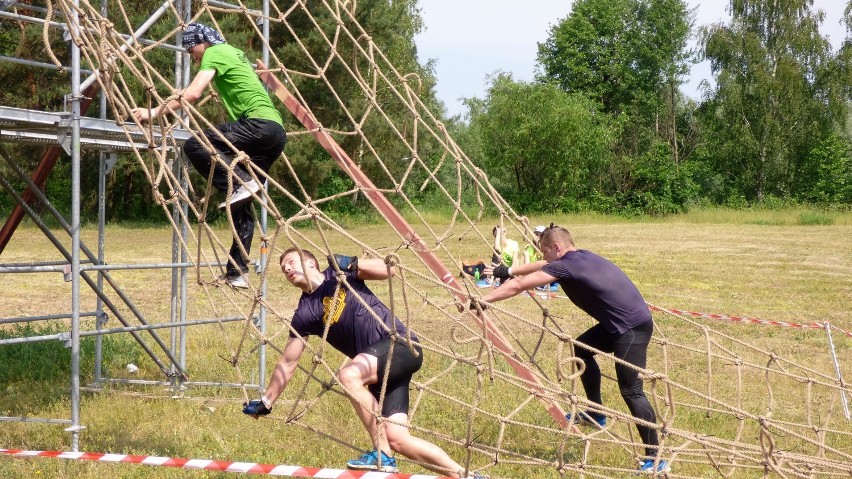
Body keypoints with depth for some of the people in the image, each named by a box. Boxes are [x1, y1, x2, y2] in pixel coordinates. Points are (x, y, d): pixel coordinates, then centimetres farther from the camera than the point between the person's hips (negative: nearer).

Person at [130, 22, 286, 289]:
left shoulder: (215, 53, 2)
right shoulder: (233, 53, 29)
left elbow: (192, 93, -13)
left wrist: (154, 113, -13)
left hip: (259, 124, -9)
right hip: (276, 130, 9)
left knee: (195, 145, -18)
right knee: (242, 206, 8)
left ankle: (240, 184, -23)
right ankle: (237, 273, 6)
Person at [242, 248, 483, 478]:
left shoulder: (337, 269, 3)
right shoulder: (305, 313, 8)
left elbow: (389, 270, -3)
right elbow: (288, 362, 12)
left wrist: (353, 264, -17)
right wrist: (265, 402, 11)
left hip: (401, 345, -5)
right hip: (380, 370, 5)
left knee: (348, 375, -30)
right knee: (398, 440, -7)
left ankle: (382, 456, -23)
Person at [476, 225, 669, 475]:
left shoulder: (567, 266, -15)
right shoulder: (579, 257, 12)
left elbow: (518, 286, -16)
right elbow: (542, 266, 29)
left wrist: (482, 301, -13)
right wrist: (508, 271, 31)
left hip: (633, 327, -10)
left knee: (631, 390, -10)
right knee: (582, 349, 22)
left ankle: (656, 458, -8)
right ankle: (596, 414, 32)